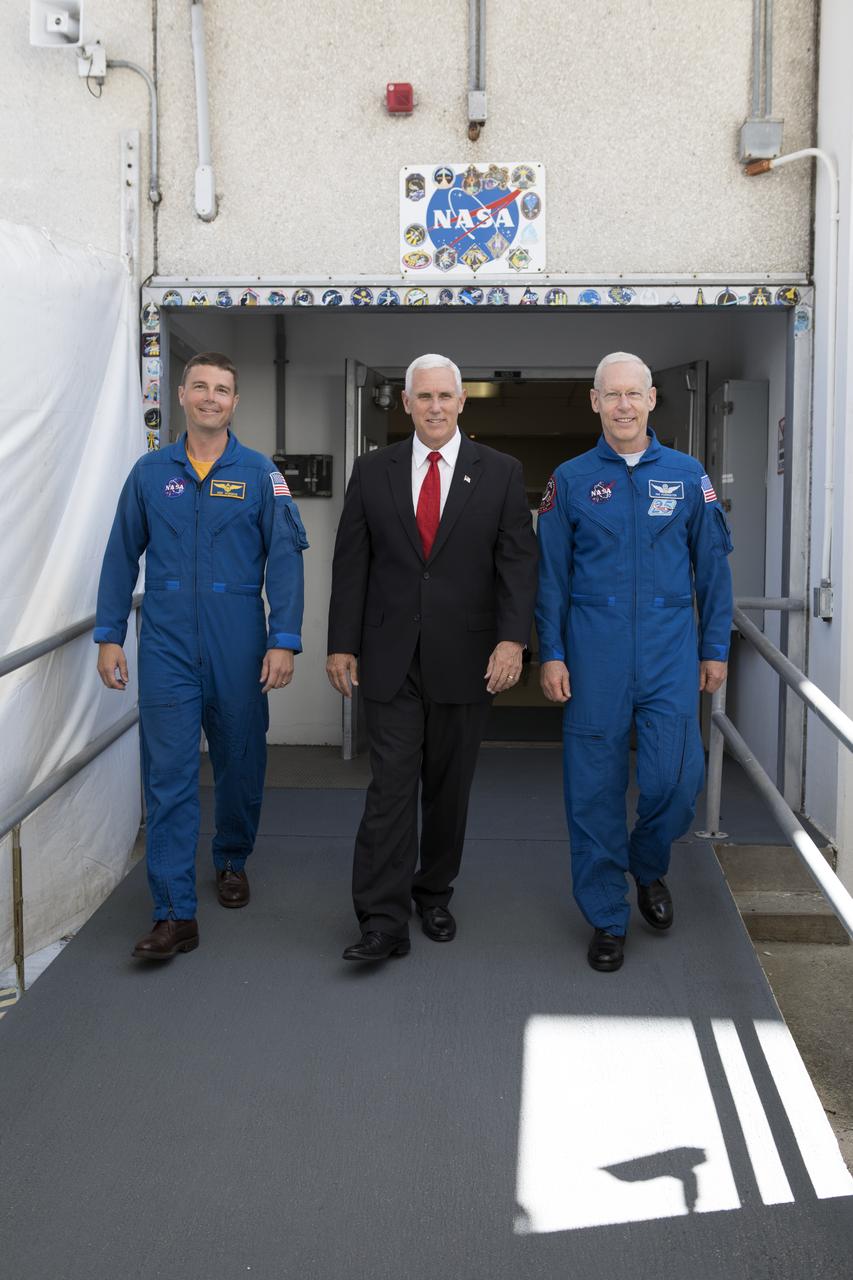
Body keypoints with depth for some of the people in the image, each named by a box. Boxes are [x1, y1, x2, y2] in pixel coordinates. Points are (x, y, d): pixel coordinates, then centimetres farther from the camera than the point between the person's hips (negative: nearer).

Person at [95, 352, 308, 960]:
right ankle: (175, 914, -1)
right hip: (168, 649, 0)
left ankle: (232, 861, 38)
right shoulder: (150, 472, 5)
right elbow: (121, 556, 7)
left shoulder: (260, 474, 1)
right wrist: (110, 636, 3)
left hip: (238, 648, 0)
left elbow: (284, 560, -2)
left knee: (241, 764, 13)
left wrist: (284, 642, -9)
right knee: (169, 777, -3)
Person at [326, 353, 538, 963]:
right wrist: (343, 644, 2)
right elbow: (351, 563, 6)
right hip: (391, 657, 0)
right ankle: (384, 922, -1)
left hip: (464, 659, 0)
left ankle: (435, 895, 28)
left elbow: (518, 562, -2)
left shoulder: (501, 473, 2)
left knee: (449, 787, 10)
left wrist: (512, 639, -13)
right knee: (391, 786, -4)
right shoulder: (373, 471, 5)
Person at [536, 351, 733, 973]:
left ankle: (649, 866, 28)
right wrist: (551, 655, 0)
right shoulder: (571, 480, 5)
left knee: (675, 777, -5)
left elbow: (713, 567, 9)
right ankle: (607, 918, 18)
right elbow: (552, 574, 5)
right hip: (595, 652, 0)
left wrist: (715, 649, 6)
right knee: (595, 787, 3)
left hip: (671, 650, 0)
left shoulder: (687, 475, 6)